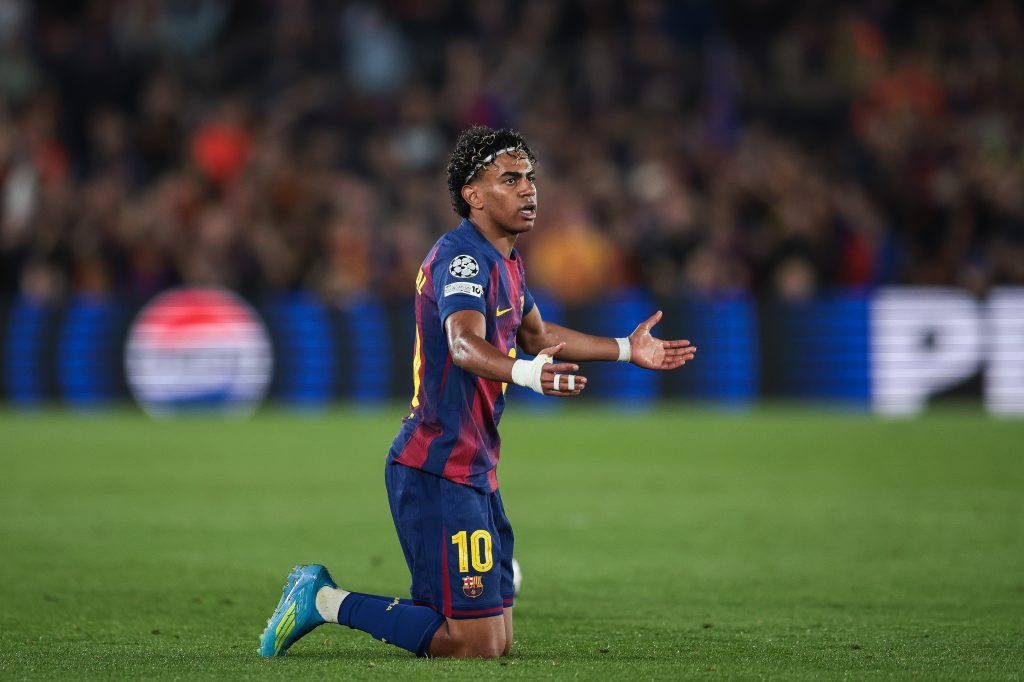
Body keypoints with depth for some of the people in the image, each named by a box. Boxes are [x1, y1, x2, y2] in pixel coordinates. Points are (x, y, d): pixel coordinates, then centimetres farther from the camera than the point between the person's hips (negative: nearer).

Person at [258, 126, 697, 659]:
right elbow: (465, 343, -35)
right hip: (438, 471, -10)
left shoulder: (505, 261, 15)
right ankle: (327, 601, 0)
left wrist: (627, 350, 34)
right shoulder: (462, 257, -16)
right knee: (477, 647, -13)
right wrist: (525, 372, -55)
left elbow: (535, 334, 35)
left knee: (499, 643, 13)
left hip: (475, 471, 10)